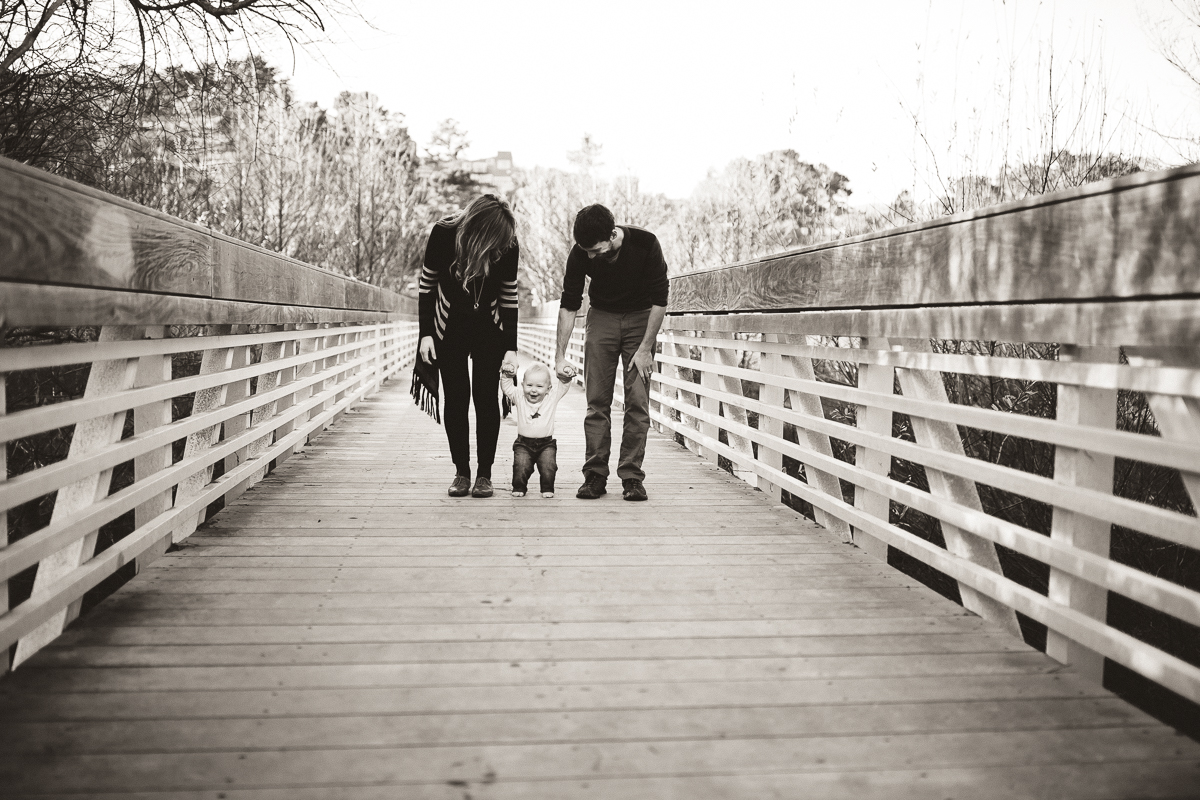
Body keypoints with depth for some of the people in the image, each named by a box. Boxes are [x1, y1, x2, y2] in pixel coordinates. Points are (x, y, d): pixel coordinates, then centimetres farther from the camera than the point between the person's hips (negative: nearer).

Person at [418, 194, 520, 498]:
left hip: (489, 330, 0)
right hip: (449, 328, 0)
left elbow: (509, 297, -8)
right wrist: (425, 333, -9)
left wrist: (511, 347, -10)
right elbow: (427, 284, -7)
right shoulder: (443, 234, -20)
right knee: (455, 399, -1)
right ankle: (461, 472, 9)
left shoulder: (507, 245, -18)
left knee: (486, 398, -3)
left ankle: (484, 473, 6)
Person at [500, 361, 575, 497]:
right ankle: (519, 488, 8)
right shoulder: (519, 398, 3)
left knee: (548, 467, -14)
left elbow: (563, 387, 1)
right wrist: (507, 376, -16)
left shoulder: (552, 398, 2)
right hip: (523, 444, 0)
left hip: (546, 444, 0)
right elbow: (507, 388, -2)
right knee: (521, 467, -14)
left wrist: (566, 377, -16)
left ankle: (547, 489, 6)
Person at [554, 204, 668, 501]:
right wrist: (560, 355, -13)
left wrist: (645, 349, -16)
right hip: (602, 318, 2)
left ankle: (632, 477, -4)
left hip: (640, 318, -1)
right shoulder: (580, 254, -19)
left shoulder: (645, 244, -24)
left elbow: (659, 301, -15)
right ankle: (595, 475, 0)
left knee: (637, 401, -9)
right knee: (597, 400, -6)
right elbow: (568, 304, -8)